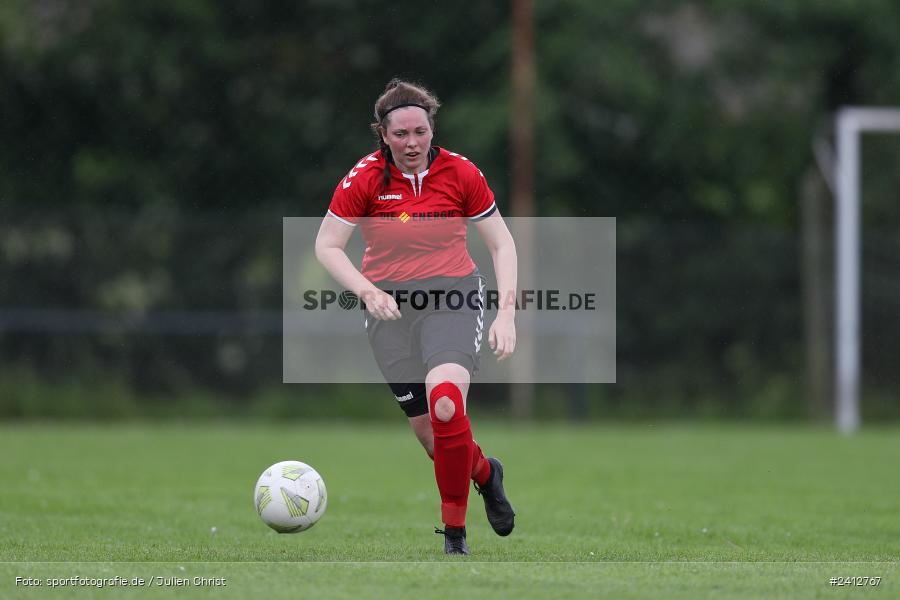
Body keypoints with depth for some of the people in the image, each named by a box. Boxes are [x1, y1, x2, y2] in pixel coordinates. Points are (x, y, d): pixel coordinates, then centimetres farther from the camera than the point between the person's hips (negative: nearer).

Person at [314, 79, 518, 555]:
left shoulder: (460, 173, -5)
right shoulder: (365, 178, -6)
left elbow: (501, 244, 3)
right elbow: (326, 246, -2)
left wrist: (507, 312, -7)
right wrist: (366, 290, -19)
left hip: (453, 298, -1)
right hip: (390, 306, 1)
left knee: (446, 403, -27)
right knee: (428, 431, 1)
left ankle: (454, 531, -13)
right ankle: (485, 473, 37)